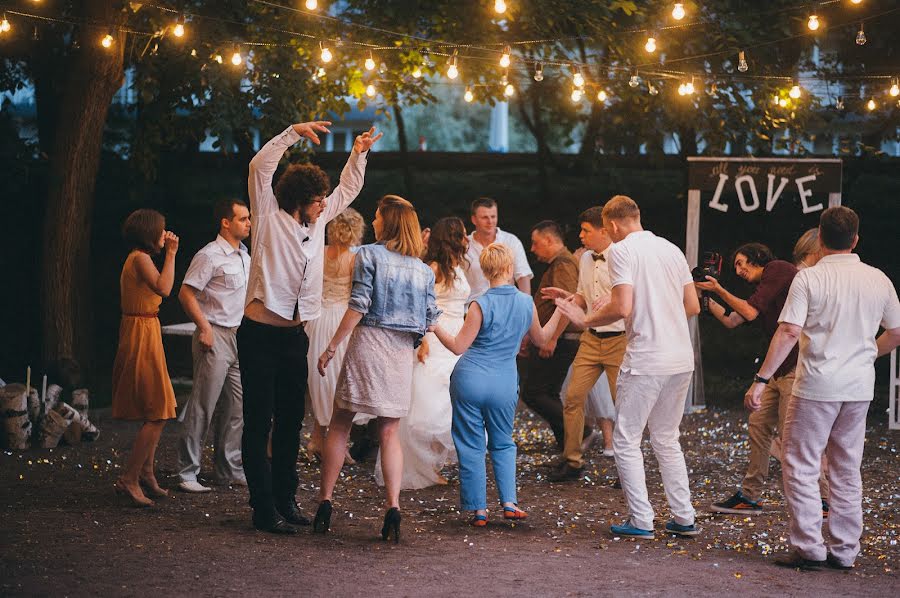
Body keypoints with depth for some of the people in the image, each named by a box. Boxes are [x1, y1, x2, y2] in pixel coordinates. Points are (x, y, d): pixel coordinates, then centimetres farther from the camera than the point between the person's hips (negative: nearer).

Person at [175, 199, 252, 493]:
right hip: (215, 337, -8)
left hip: (239, 337, 8)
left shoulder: (245, 255, 15)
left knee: (237, 407, 8)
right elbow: (186, 293, -14)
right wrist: (204, 328, -17)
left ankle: (229, 469, 17)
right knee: (202, 407, -7)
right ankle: (187, 473, -3)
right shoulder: (210, 256, -11)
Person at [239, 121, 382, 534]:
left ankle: (285, 501, 20)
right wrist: (293, 133, -15)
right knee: (259, 422, -4)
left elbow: (346, 191, 27)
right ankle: (263, 509, -5)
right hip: (260, 334, -7)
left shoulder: (316, 223, 14)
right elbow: (260, 167, -14)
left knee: (290, 421, 11)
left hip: (294, 336, 7)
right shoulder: (269, 217, -4)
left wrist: (358, 154, 15)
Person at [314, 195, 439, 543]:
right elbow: (429, 320, 8)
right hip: (403, 353, 4)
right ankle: (393, 508, -5)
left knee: (340, 425, 7)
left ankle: (325, 503, 6)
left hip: (368, 344, -4)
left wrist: (331, 348, -8)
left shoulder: (369, 255, -4)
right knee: (389, 433, 8)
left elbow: (358, 306, -11)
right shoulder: (424, 270, 10)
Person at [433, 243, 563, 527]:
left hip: (470, 379, -3)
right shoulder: (527, 303, 1)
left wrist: (434, 326, 2)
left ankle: (478, 510, 8)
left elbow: (459, 346, -8)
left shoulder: (481, 305, -10)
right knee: (503, 444, 20)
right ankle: (509, 503, 8)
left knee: (471, 447, 6)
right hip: (505, 384, 3)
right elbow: (541, 339, 17)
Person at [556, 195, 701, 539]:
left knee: (626, 440, 4)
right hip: (681, 359, 7)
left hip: (646, 361, -7)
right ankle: (684, 518, 16)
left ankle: (641, 521, 2)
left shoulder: (622, 250, -7)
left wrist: (586, 320, -4)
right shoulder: (671, 249, 13)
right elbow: (693, 306, 14)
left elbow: (622, 307, -18)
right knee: (666, 440, 18)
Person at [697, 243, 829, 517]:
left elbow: (750, 312, -11)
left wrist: (719, 290, 0)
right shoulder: (765, 287, 22)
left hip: (801, 365, -10)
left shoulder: (777, 269, -6)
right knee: (759, 423, 11)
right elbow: (731, 321, 22)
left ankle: (823, 501, -5)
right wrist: (706, 297, 18)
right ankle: (749, 497, 17)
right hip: (784, 368, 10)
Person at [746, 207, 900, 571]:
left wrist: (761, 380, -15)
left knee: (801, 466, 4)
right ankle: (844, 551, 16)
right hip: (859, 387, 5)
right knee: (847, 471, 13)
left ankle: (808, 549, 1)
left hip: (817, 387, -5)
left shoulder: (809, 278, -10)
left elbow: (788, 333, -17)